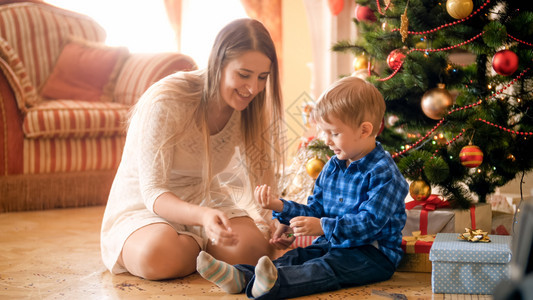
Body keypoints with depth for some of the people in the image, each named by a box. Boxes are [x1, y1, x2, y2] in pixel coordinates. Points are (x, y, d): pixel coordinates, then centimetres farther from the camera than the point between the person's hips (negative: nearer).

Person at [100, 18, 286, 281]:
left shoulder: (246, 107, -5)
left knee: (252, 248, -27)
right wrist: (203, 217, -47)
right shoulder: (164, 102, -25)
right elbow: (153, 193, -27)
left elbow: (259, 175, 3)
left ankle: (195, 245, 4)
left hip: (204, 199, 4)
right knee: (157, 258, -38)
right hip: (143, 207, -4)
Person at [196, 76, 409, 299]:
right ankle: (240, 276, -41)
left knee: (327, 267, -34)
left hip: (374, 253, -8)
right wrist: (280, 206, 2)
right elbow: (315, 210, 18)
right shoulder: (332, 168, 14)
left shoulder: (383, 174, -14)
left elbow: (369, 223, -23)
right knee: (295, 257, -17)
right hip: (333, 245, 8)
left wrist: (323, 227, -31)